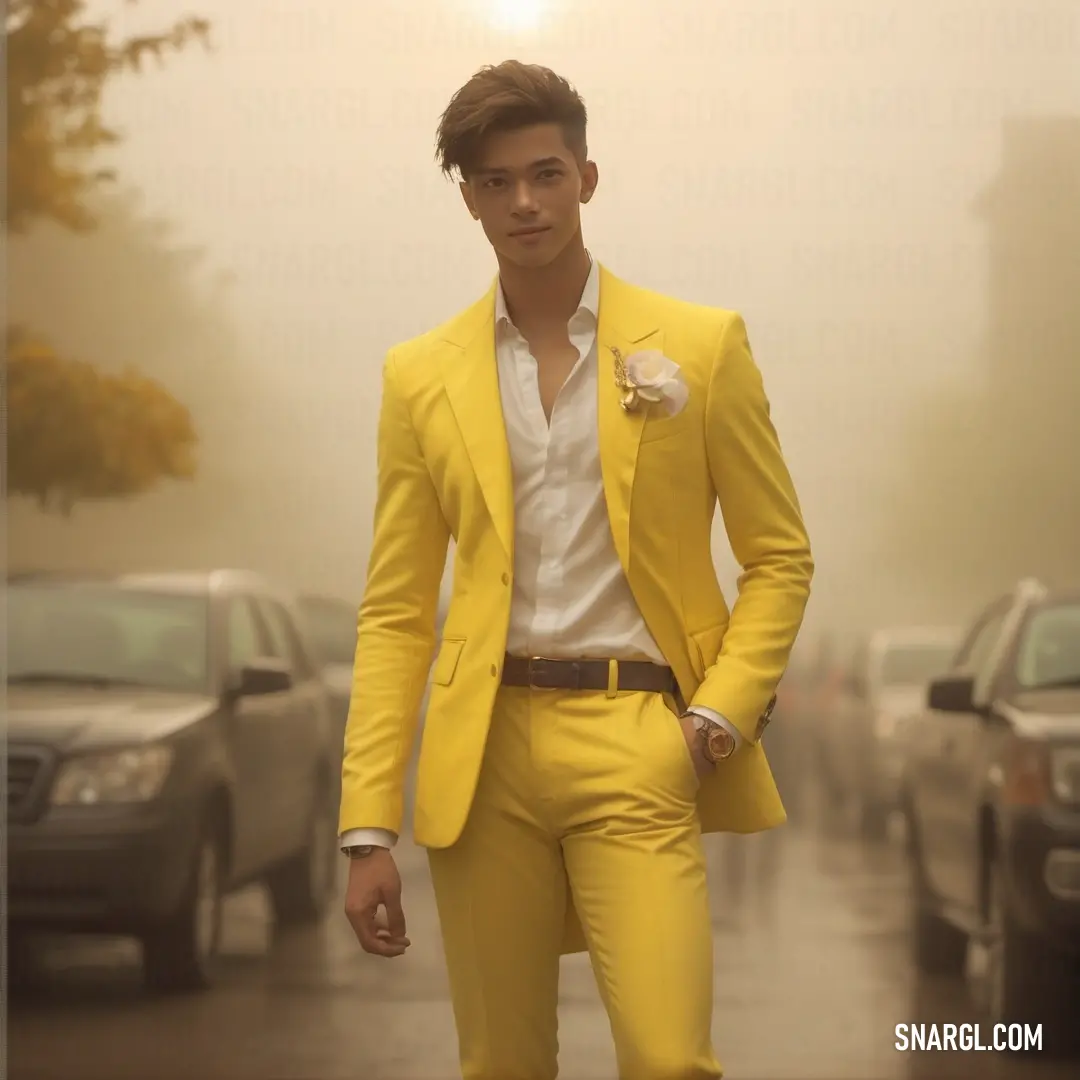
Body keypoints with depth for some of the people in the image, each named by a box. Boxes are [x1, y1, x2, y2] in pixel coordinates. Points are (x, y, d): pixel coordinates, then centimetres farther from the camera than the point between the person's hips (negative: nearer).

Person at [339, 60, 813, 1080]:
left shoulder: (701, 345, 4)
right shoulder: (421, 376, 8)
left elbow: (779, 557, 9)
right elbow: (394, 613, 8)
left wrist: (719, 717, -7)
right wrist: (368, 829, 2)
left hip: (638, 752, -2)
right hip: (485, 755, 2)